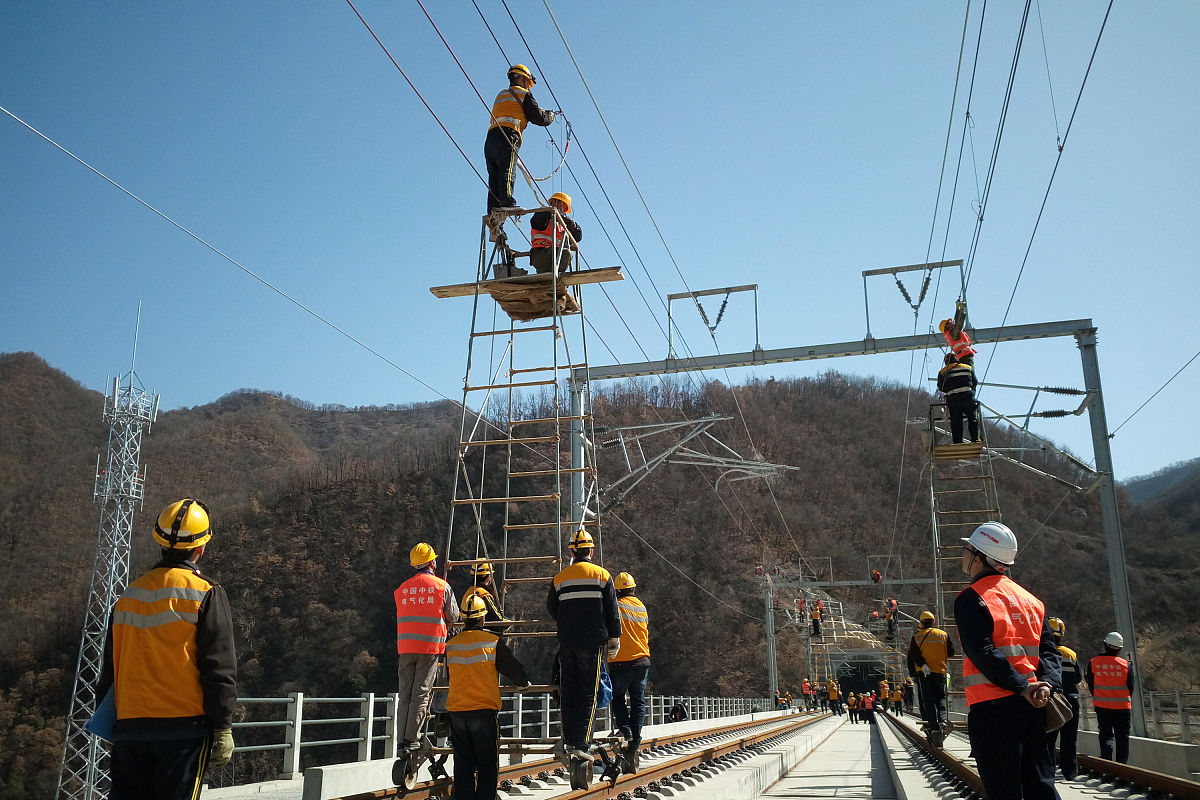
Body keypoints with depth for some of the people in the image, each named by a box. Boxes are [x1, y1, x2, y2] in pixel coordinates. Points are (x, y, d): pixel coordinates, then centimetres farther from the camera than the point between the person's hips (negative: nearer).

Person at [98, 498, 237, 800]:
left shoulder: (128, 596, 10)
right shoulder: (205, 594, -6)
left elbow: (110, 667, 16)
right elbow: (219, 667, -9)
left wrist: (109, 724, 25)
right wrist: (223, 729, -5)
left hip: (129, 728, 5)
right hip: (184, 728, -5)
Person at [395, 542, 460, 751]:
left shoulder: (402, 589, 10)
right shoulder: (442, 586, 0)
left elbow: (401, 616, 16)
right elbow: (453, 617, 7)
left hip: (405, 646, 4)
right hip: (430, 646, -3)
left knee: (404, 694, 9)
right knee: (421, 693, -2)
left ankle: (403, 738, 8)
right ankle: (412, 739, -5)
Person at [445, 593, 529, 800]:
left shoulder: (451, 645, 3)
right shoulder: (493, 642, -8)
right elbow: (513, 669, 0)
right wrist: (524, 682, 22)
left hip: (456, 711, 4)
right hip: (484, 710, -3)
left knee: (462, 766, 11)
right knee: (487, 766, 5)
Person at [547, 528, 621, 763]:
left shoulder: (560, 578, 6)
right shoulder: (601, 574, -1)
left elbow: (551, 608, 16)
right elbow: (612, 610, -1)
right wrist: (614, 638, 5)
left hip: (566, 642, 3)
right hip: (592, 642, -3)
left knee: (568, 691, 13)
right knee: (588, 693, 0)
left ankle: (569, 740, 15)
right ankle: (581, 744, -6)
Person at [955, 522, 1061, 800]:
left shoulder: (970, 599, -7)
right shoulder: (1030, 599, 16)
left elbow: (982, 652, -17)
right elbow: (1048, 648, 8)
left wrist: (1022, 687, -14)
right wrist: (1046, 683, -5)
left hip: (993, 707, -7)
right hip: (1032, 705, 7)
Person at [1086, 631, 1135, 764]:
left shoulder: (1093, 663, -6)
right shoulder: (1126, 665, -6)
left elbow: (1091, 686, 1)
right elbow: (1130, 688, 1)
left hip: (1102, 706, 0)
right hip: (1123, 707, 0)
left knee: (1106, 734, 9)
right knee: (1122, 737, 11)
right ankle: (1122, 765, 12)